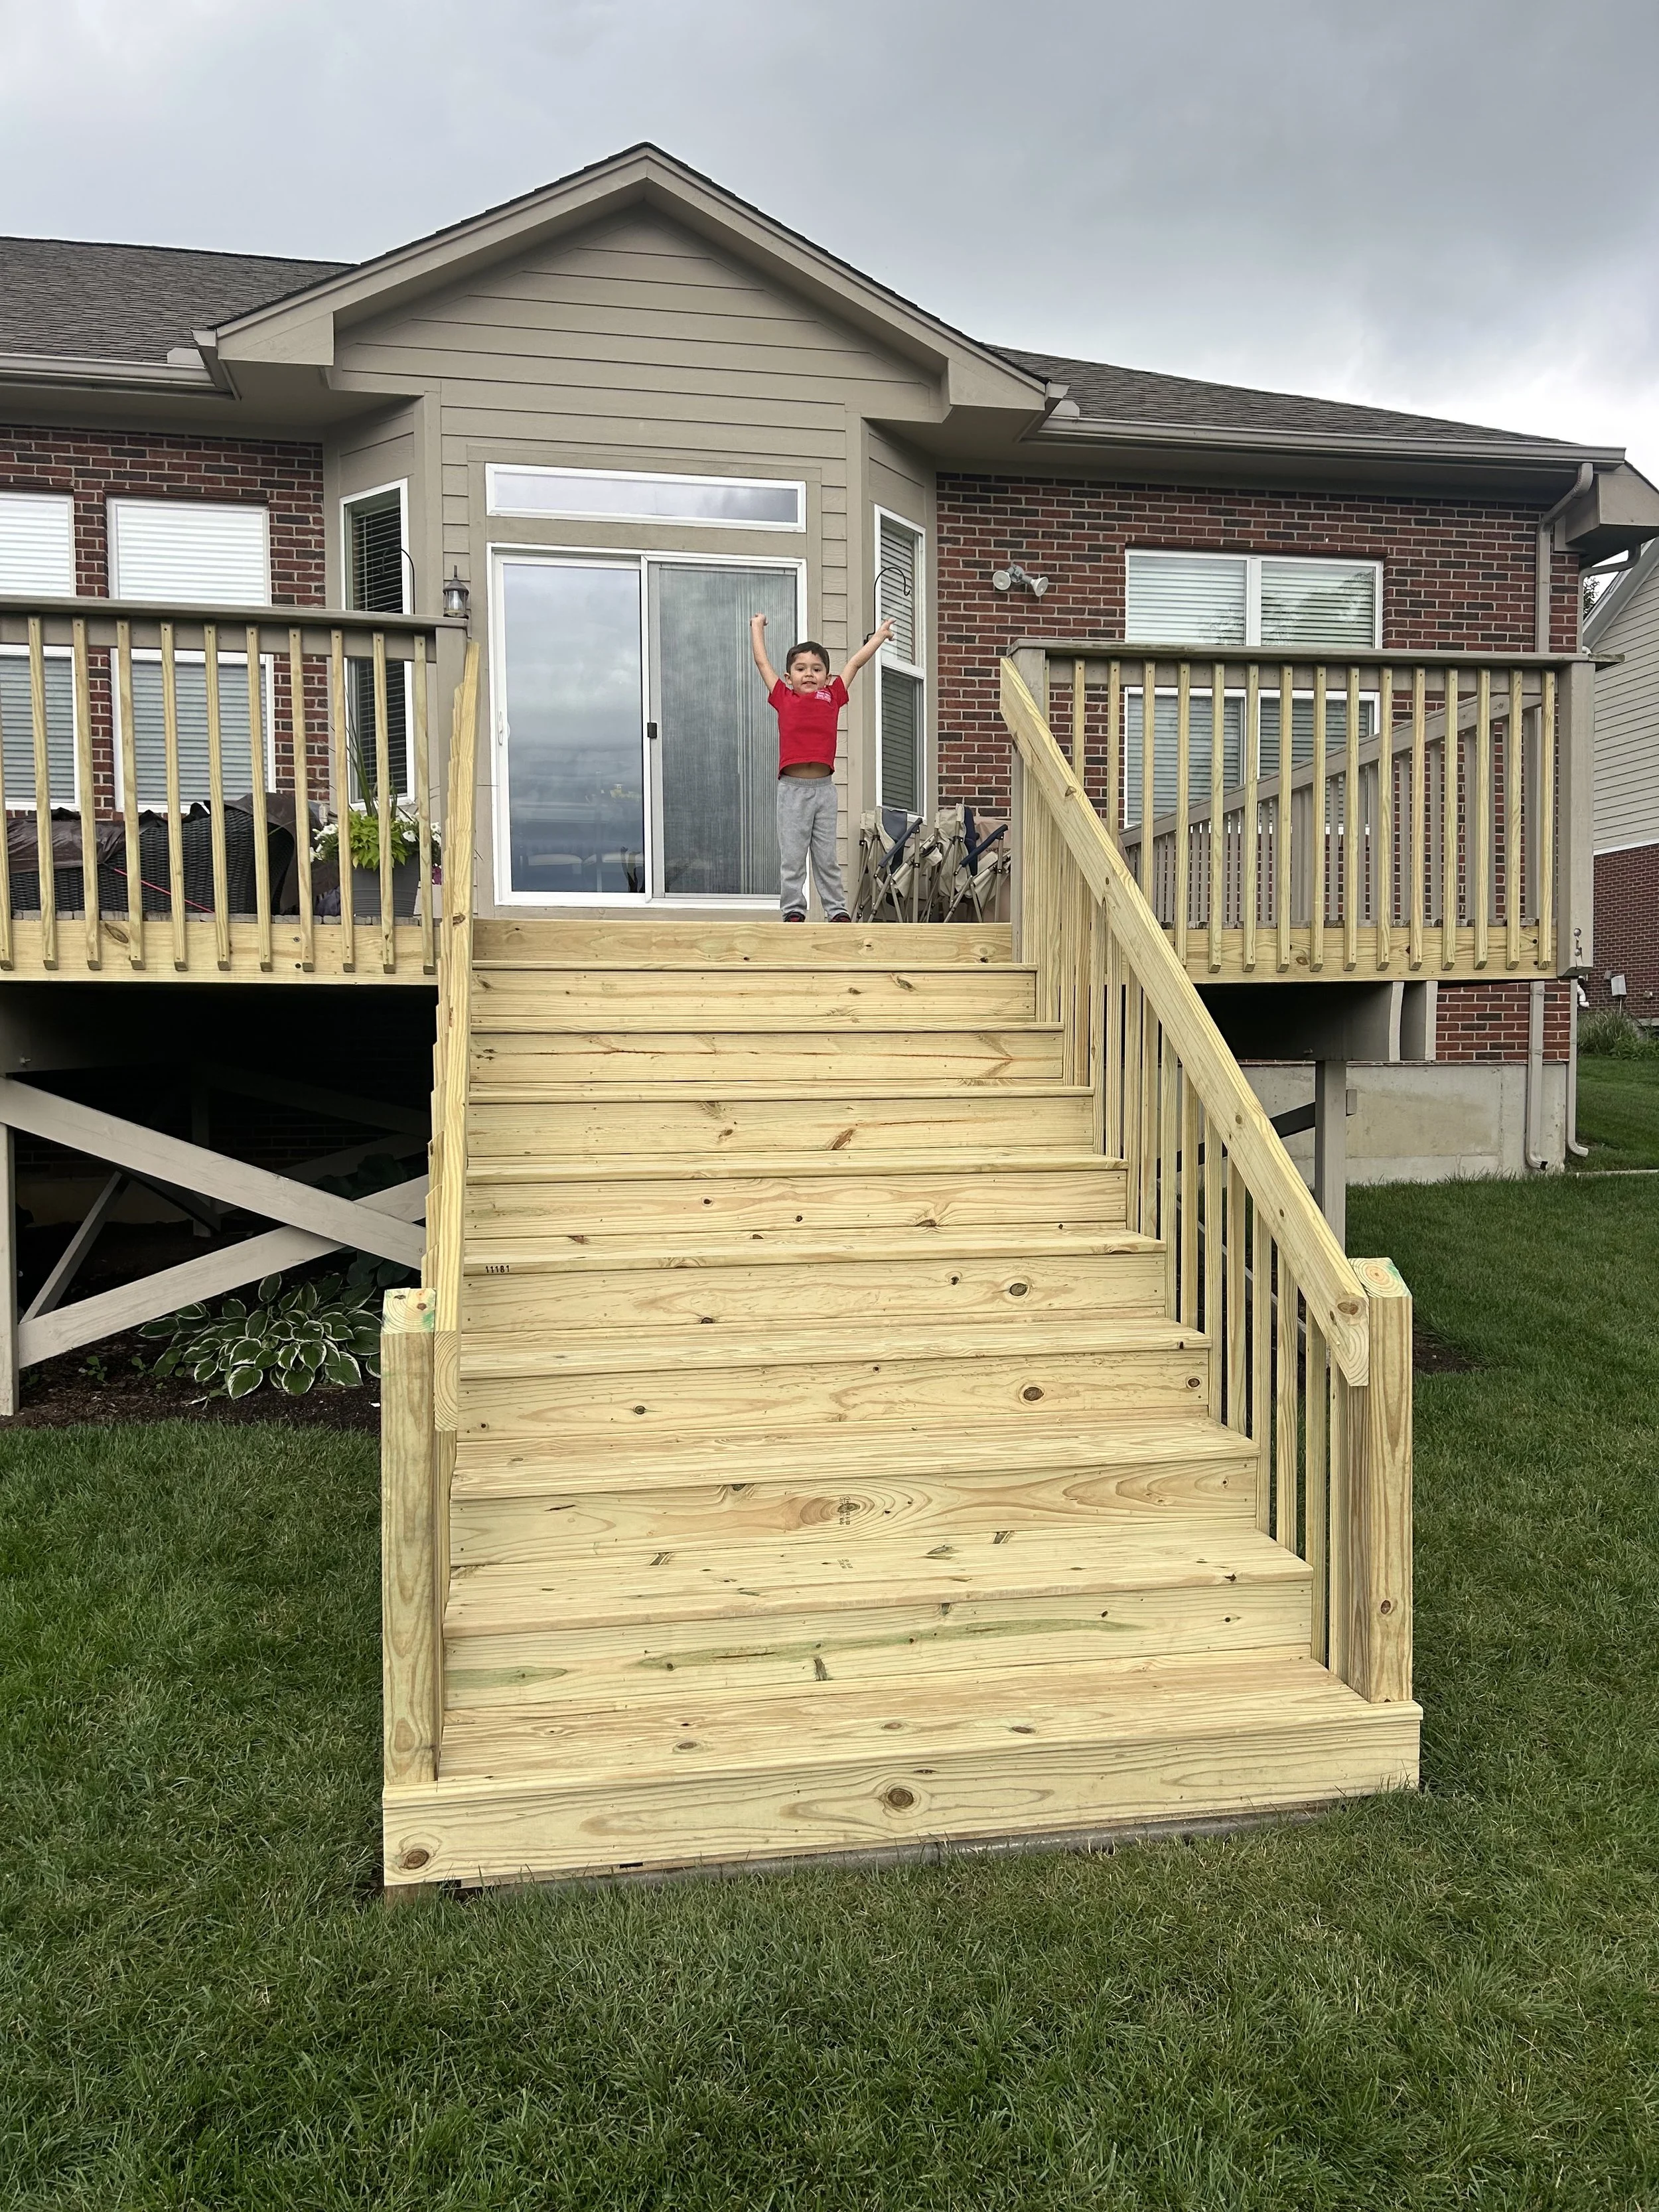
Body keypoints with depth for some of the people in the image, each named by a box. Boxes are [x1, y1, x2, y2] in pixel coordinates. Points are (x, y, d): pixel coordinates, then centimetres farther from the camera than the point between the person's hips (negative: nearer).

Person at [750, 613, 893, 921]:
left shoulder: (832, 698, 8)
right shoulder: (783, 699, 6)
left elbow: (855, 662, 19)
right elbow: (762, 662, 16)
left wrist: (880, 635, 30)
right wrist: (757, 627, 29)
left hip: (824, 787, 1)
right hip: (792, 788, -1)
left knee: (827, 856, 9)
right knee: (791, 855, 3)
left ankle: (837, 909, 15)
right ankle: (794, 910, 11)